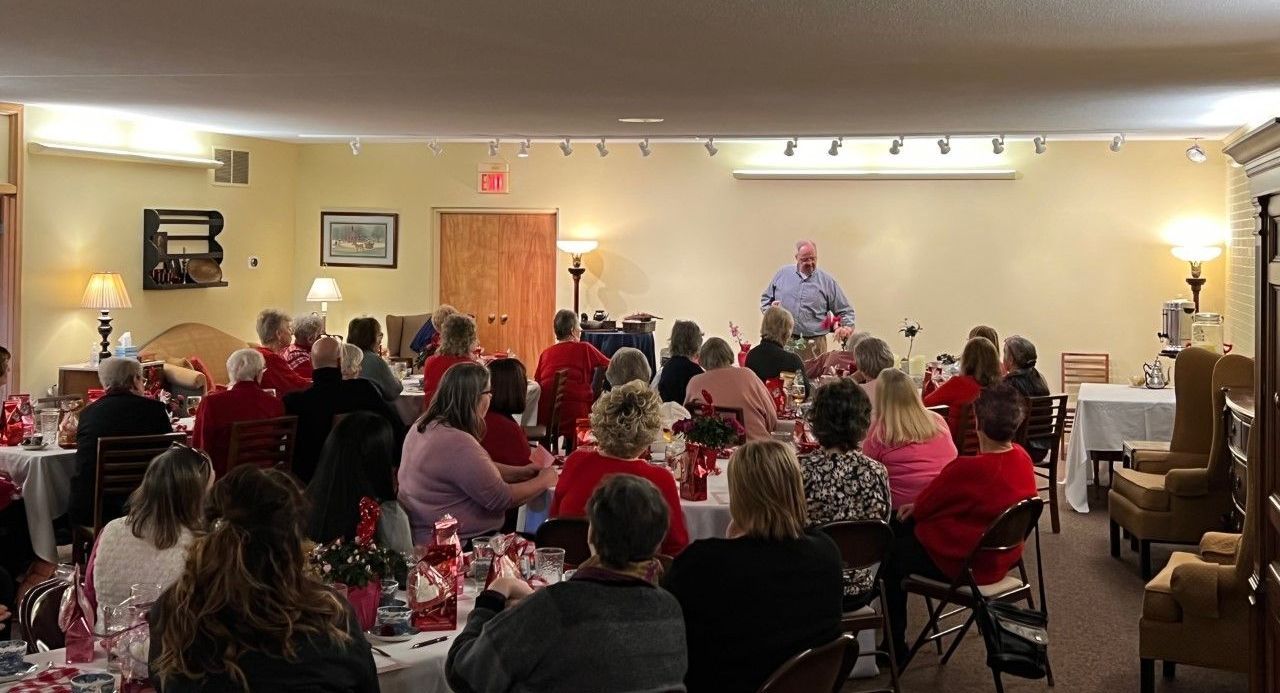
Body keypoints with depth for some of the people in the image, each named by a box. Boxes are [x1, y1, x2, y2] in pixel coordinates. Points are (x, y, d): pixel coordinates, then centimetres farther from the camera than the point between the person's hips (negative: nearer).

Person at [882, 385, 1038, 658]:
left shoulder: (966, 469, -33)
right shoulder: (1022, 458, -8)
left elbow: (923, 508, -15)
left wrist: (913, 508, 8)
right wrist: (918, 508, 5)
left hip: (962, 564, -8)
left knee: (892, 552, 19)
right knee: (906, 529, 23)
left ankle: (895, 646, 27)